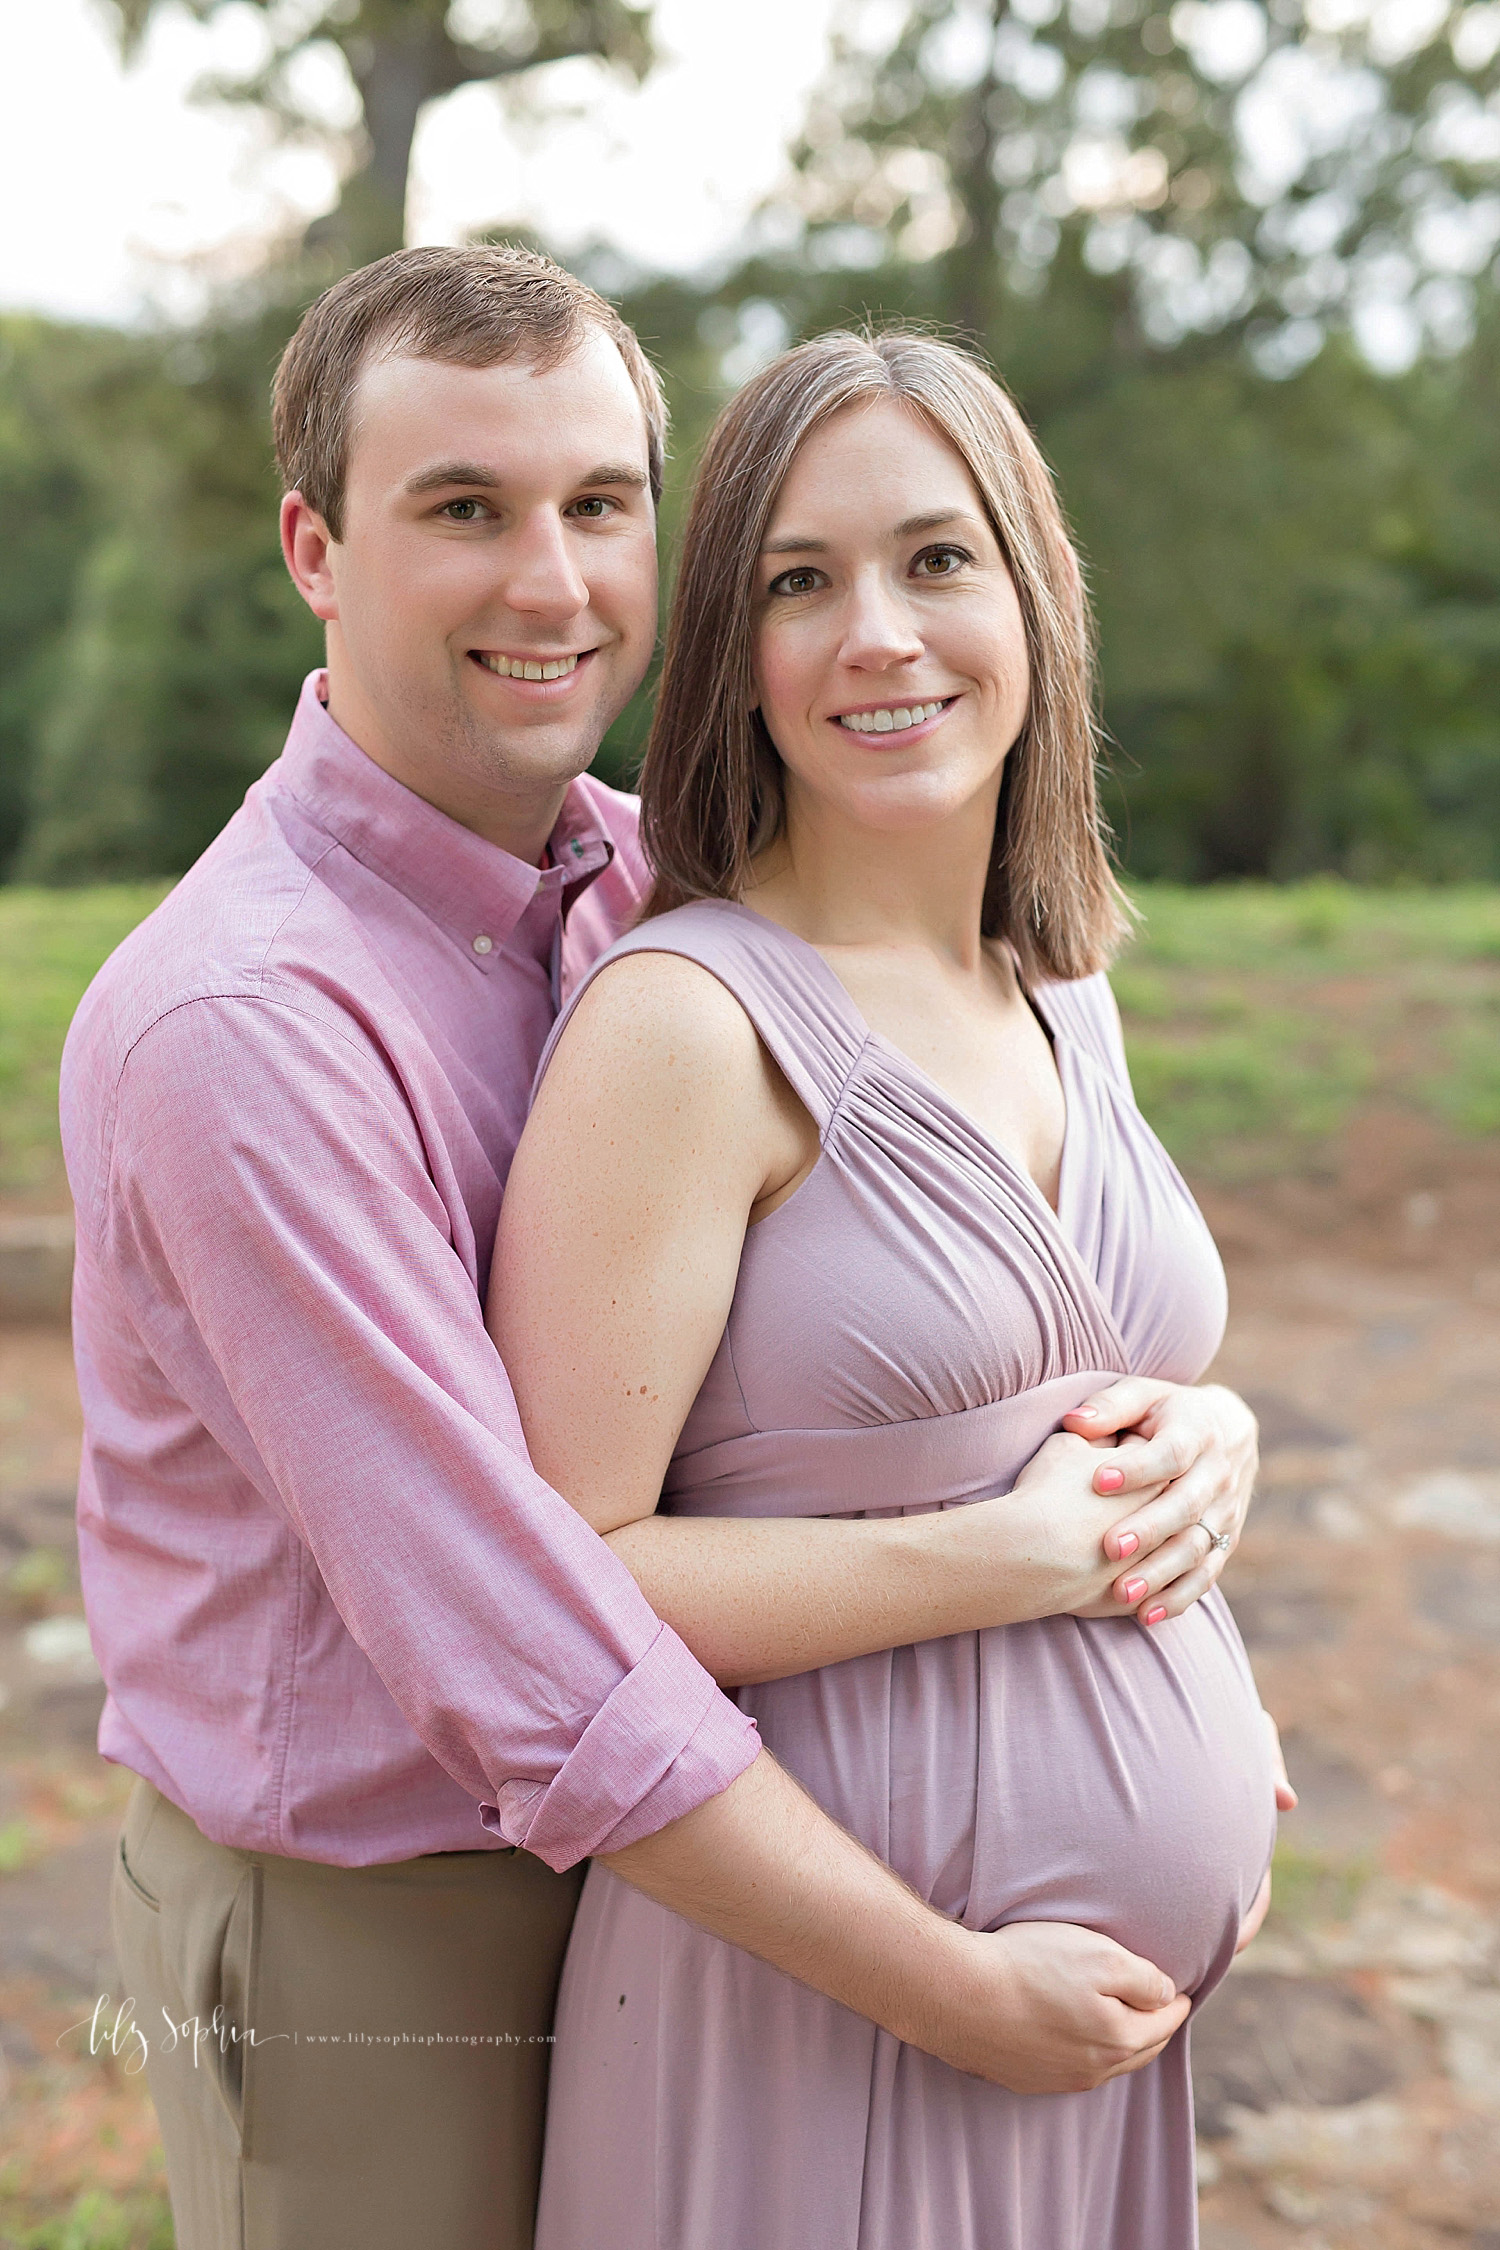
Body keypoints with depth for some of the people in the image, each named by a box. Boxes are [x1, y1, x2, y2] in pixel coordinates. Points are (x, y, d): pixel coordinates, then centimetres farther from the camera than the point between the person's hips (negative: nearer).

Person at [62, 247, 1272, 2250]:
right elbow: (527, 1663, -27)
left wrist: (1188, 1424, -15)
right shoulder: (240, 1027, -26)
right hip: (363, 1947, -6)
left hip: (637, 1856, 7)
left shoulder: (652, 890, -2)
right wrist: (974, 2002, -21)